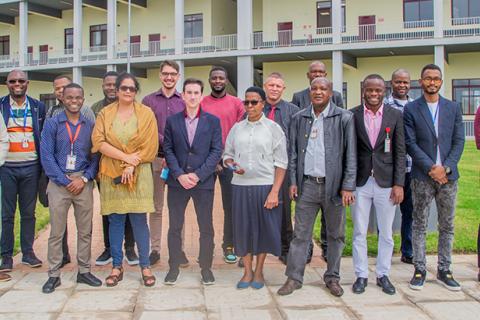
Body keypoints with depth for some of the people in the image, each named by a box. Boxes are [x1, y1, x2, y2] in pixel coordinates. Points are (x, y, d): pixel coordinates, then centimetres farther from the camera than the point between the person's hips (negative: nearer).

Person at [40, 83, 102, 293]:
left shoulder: (90, 125, 6)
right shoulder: (52, 124, 1)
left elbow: (96, 155, 5)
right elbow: (46, 156, -4)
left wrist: (84, 179, -8)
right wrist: (65, 181, -9)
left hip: (84, 183, 2)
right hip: (58, 182, -1)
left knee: (85, 230, 7)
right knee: (56, 231, 3)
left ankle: (84, 271, 19)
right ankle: (54, 275, 13)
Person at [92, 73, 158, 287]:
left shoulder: (146, 113, 4)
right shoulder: (105, 113, 7)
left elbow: (150, 145, -3)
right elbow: (98, 141, -4)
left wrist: (131, 165, -11)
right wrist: (125, 157, -13)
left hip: (139, 174, -1)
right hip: (111, 174, 1)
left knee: (139, 220, 1)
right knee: (115, 220, 6)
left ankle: (145, 266, 11)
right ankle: (117, 267, 16)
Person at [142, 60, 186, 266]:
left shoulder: (185, 102, 7)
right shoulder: (148, 100, 7)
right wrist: (165, 142, -12)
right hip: (156, 158, 0)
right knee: (155, 207, 6)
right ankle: (155, 249, 15)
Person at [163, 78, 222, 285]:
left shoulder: (213, 120, 3)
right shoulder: (172, 120, 7)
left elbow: (216, 151, -2)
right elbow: (168, 150, 3)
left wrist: (198, 175, -11)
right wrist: (179, 175, -10)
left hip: (204, 181, -1)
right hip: (177, 181, 1)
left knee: (206, 228, 5)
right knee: (175, 227, 7)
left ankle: (206, 267, 18)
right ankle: (174, 267, 19)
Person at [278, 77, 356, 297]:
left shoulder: (344, 118, -2)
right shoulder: (299, 118, 6)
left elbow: (351, 154, -4)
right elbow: (293, 152, 9)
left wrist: (347, 186, -9)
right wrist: (293, 181, 3)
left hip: (333, 184, -1)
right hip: (307, 184, 1)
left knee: (335, 235, 10)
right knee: (300, 234, 4)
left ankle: (332, 278, 24)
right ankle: (294, 277, 14)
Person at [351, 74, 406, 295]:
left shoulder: (395, 116, 1)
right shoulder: (352, 116, -1)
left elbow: (400, 152, 1)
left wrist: (399, 184, -4)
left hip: (386, 183, 1)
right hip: (360, 183, -1)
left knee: (386, 233, 10)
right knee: (359, 233, 7)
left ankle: (383, 275, 25)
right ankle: (361, 275, 20)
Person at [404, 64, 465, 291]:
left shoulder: (453, 108, 9)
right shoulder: (411, 109, 1)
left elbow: (459, 141, 4)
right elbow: (410, 143, -5)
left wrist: (446, 168, -9)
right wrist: (431, 168, -13)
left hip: (448, 175, 3)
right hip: (422, 176, -2)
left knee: (447, 226, 9)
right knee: (419, 225, 3)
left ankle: (444, 271, 20)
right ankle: (419, 270, 13)